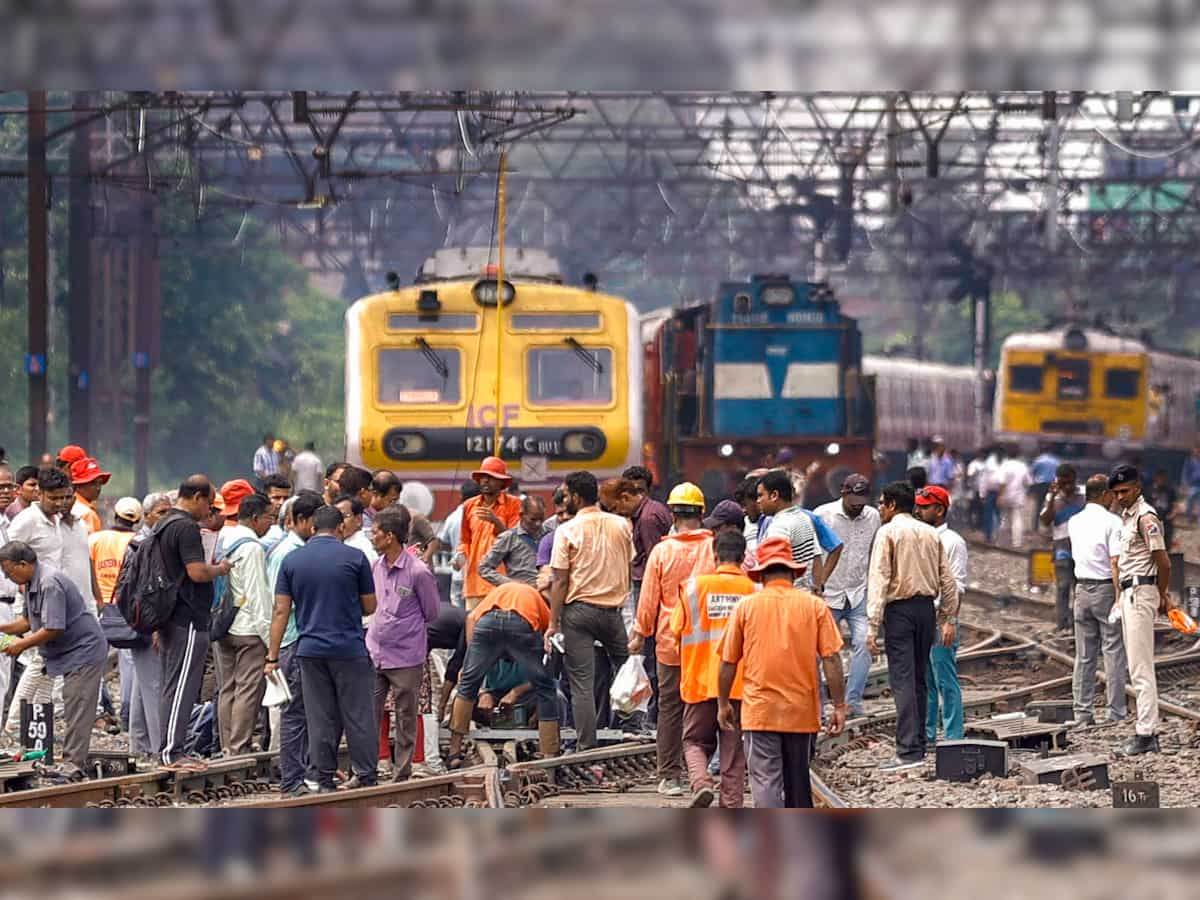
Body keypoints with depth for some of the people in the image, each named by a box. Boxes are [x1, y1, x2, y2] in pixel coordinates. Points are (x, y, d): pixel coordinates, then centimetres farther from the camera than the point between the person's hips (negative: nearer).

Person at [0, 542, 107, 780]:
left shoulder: (50, 584, -22)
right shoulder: (32, 583, 11)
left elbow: (53, 629, -26)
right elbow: (29, 621, 23)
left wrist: (22, 645, -17)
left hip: (83, 651, -11)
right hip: (72, 654, 11)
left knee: (76, 710, -11)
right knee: (72, 710, 12)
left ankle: (73, 764, -12)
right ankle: (74, 762, 15)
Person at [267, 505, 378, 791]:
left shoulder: (292, 560, 3)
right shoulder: (354, 558, -4)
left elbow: (281, 611, 2)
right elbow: (370, 606, 2)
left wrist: (272, 657, 4)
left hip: (310, 649, 3)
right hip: (350, 649, -3)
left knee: (320, 719, 7)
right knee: (358, 715, 5)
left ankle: (325, 782, 8)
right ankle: (366, 778, 8)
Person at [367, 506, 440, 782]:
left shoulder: (418, 572, -12)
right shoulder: (376, 566, 6)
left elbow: (431, 612, 1)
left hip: (405, 658, -5)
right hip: (374, 653, 5)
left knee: (405, 720, 5)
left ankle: (401, 775, 12)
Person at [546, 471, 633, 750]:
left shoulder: (567, 530, -7)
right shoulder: (622, 525, 5)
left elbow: (560, 581, -8)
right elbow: (629, 567, 11)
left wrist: (553, 624, -4)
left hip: (579, 609, -3)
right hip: (613, 608, 3)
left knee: (582, 682, -1)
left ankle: (587, 746, -3)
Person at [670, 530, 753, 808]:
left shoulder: (695, 586, -3)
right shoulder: (753, 589, -3)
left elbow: (677, 632, 3)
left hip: (700, 680, 0)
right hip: (740, 684, 0)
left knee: (696, 741, 13)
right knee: (734, 750, 8)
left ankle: (700, 782, -13)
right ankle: (732, 807, 6)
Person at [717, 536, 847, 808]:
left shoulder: (746, 606, -1)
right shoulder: (814, 606, 0)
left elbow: (728, 662, 3)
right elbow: (831, 660, -3)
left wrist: (723, 704, 16)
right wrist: (839, 707, 3)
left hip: (759, 711, -2)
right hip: (802, 712, 2)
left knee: (765, 782, -7)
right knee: (798, 780, 16)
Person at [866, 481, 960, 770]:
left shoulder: (888, 533, -5)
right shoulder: (930, 534, 13)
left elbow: (879, 580, -12)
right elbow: (947, 580, 11)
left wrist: (872, 626, -15)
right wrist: (949, 619, 16)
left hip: (900, 608, -6)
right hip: (926, 607, 6)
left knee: (902, 679, -9)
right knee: (919, 679, 14)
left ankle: (909, 750, -16)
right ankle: (918, 744, 16)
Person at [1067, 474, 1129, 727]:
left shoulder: (1074, 523, 9)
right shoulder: (1111, 522, -11)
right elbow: (1115, 562, -16)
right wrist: (1119, 597, -16)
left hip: (1081, 590, 6)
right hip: (1106, 588, -6)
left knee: (1084, 655, 8)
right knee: (1113, 652, -2)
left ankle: (1083, 714, 8)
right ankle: (1116, 713, -3)